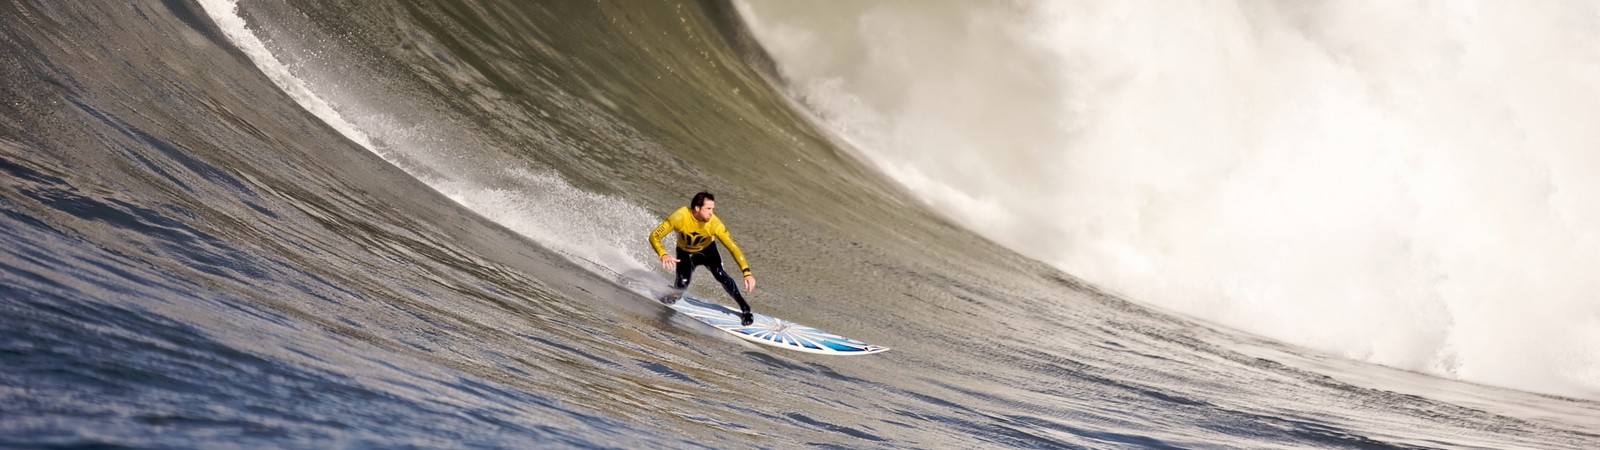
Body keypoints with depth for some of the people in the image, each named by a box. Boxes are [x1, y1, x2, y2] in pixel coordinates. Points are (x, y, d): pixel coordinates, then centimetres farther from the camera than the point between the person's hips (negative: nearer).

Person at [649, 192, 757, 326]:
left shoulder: (714, 223, -33)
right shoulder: (680, 217, -35)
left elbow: (733, 247, -31)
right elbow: (654, 236, -28)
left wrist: (747, 272, -42)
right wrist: (663, 255, -47)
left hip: (707, 250, 0)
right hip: (685, 253, 0)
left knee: (720, 275, -25)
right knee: (682, 283, -23)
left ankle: (745, 308, -12)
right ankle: (672, 296, 13)